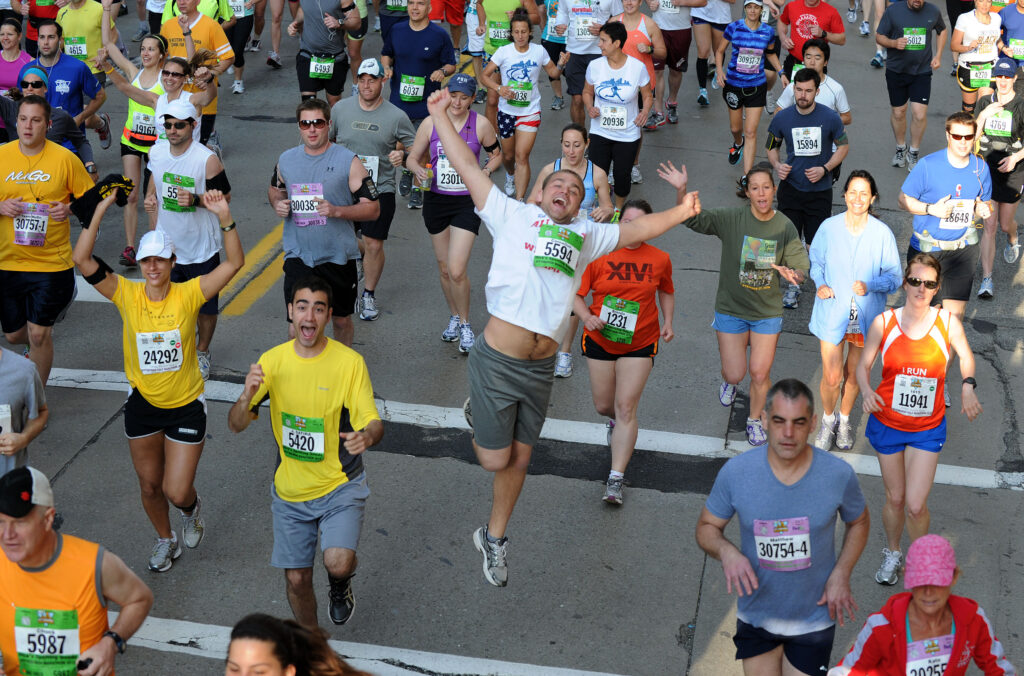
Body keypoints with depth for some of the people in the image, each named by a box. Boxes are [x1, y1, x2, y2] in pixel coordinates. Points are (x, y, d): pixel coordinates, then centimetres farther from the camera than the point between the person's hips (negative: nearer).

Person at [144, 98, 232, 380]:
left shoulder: (207, 159, -18)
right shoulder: (157, 152, -1)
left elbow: (224, 196, -12)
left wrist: (195, 200, -27)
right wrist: (150, 198, -2)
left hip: (201, 247, -4)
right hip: (167, 244, 4)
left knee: (205, 306, 11)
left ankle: (201, 353, 32)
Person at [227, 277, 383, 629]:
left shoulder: (350, 362, -14)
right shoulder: (272, 361, -6)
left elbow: (373, 422, -14)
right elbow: (236, 425, -7)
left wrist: (366, 436, -39)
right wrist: (247, 396, -30)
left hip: (340, 484, -2)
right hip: (290, 490, 3)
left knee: (338, 563, -22)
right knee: (297, 579, 7)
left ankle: (340, 583, 16)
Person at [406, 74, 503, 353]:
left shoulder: (481, 124, -6)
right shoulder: (430, 123, -2)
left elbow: (496, 154, 10)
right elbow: (412, 157, 7)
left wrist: (485, 172, -10)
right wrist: (419, 170, -15)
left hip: (467, 202, -3)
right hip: (435, 201, 3)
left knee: (457, 270, -12)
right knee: (444, 269, 13)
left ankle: (465, 324, 10)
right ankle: (454, 317, 37)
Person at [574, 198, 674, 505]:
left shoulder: (659, 260, -3)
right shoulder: (600, 254, -10)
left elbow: (666, 291, 16)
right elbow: (576, 293, -7)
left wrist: (667, 321, 4)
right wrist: (587, 317, -24)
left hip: (640, 344, -1)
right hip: (600, 339, 1)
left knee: (626, 407, -7)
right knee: (604, 406, 11)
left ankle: (616, 479, -5)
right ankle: (616, 421, 51)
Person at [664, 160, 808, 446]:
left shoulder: (785, 226, -8)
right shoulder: (731, 218, -13)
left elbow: (802, 267, -5)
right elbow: (692, 219, -17)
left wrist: (792, 273, -30)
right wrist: (681, 190, -34)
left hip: (767, 312, 1)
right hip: (731, 309, -1)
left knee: (760, 372, 3)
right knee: (735, 373, 3)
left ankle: (755, 419, 32)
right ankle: (728, 381, 44)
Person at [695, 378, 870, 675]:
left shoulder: (838, 475, -16)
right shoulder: (736, 472, -17)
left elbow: (859, 522, 4)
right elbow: (706, 527, -4)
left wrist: (841, 575, -10)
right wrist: (727, 552, -26)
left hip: (813, 619, -1)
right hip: (756, 615, 1)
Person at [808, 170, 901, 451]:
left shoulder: (882, 233, -11)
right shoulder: (829, 227, -9)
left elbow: (894, 274, -4)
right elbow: (815, 260, 7)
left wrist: (870, 286, -22)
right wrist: (820, 284, -11)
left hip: (866, 315, 1)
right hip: (832, 312, -1)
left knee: (854, 375, 16)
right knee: (832, 377, -2)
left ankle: (844, 419, 43)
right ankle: (828, 418, 29)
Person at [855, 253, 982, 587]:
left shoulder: (948, 322, -11)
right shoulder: (883, 322, -11)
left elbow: (966, 357, 7)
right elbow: (863, 365, 0)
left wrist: (968, 386, -11)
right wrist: (866, 391, -20)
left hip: (927, 429, -1)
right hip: (887, 422, 1)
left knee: (915, 506, -7)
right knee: (895, 498, 14)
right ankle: (892, 553, 42)